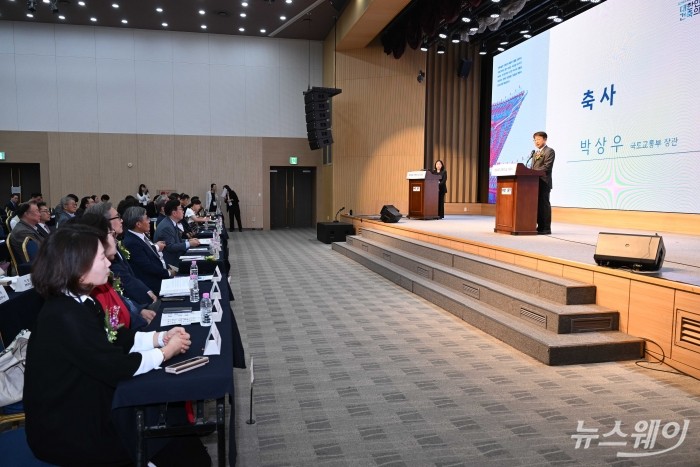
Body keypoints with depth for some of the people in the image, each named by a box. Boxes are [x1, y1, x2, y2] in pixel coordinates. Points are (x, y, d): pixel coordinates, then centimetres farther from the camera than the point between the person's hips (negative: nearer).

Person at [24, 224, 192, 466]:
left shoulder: (78, 301, -1)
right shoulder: (65, 317, -30)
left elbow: (114, 339, 8)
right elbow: (118, 368, -25)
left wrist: (161, 337, -5)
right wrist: (166, 351, -11)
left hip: (83, 403, 8)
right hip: (67, 433, -8)